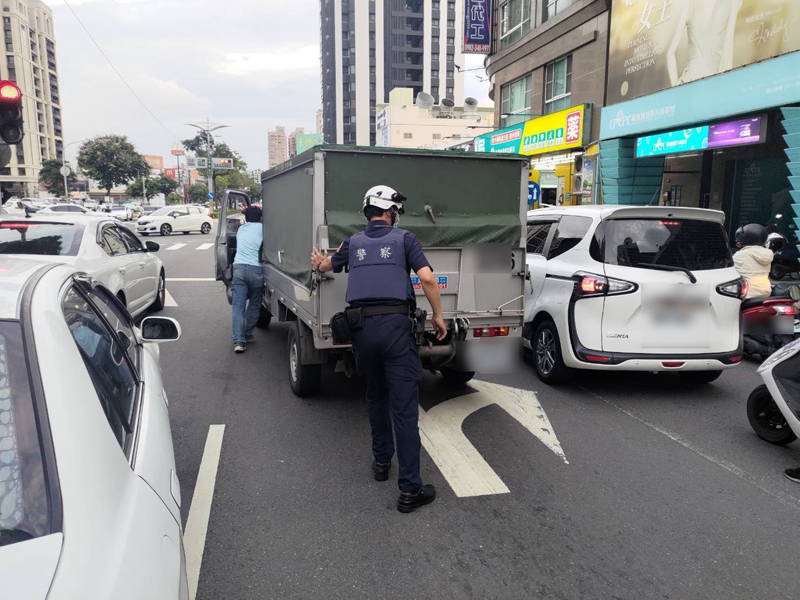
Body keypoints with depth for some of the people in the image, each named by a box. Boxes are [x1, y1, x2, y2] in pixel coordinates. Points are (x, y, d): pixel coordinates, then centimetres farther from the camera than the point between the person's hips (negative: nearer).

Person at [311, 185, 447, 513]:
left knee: (375, 396, 25)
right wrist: (438, 315, 5)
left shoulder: (353, 242, 17)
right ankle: (410, 489, -2)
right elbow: (427, 278, -7)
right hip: (395, 324, -4)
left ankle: (381, 461, 35)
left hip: (361, 326, 4)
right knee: (404, 406, -3)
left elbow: (328, 265, 36)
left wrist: (320, 261, 60)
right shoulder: (404, 239, 6)